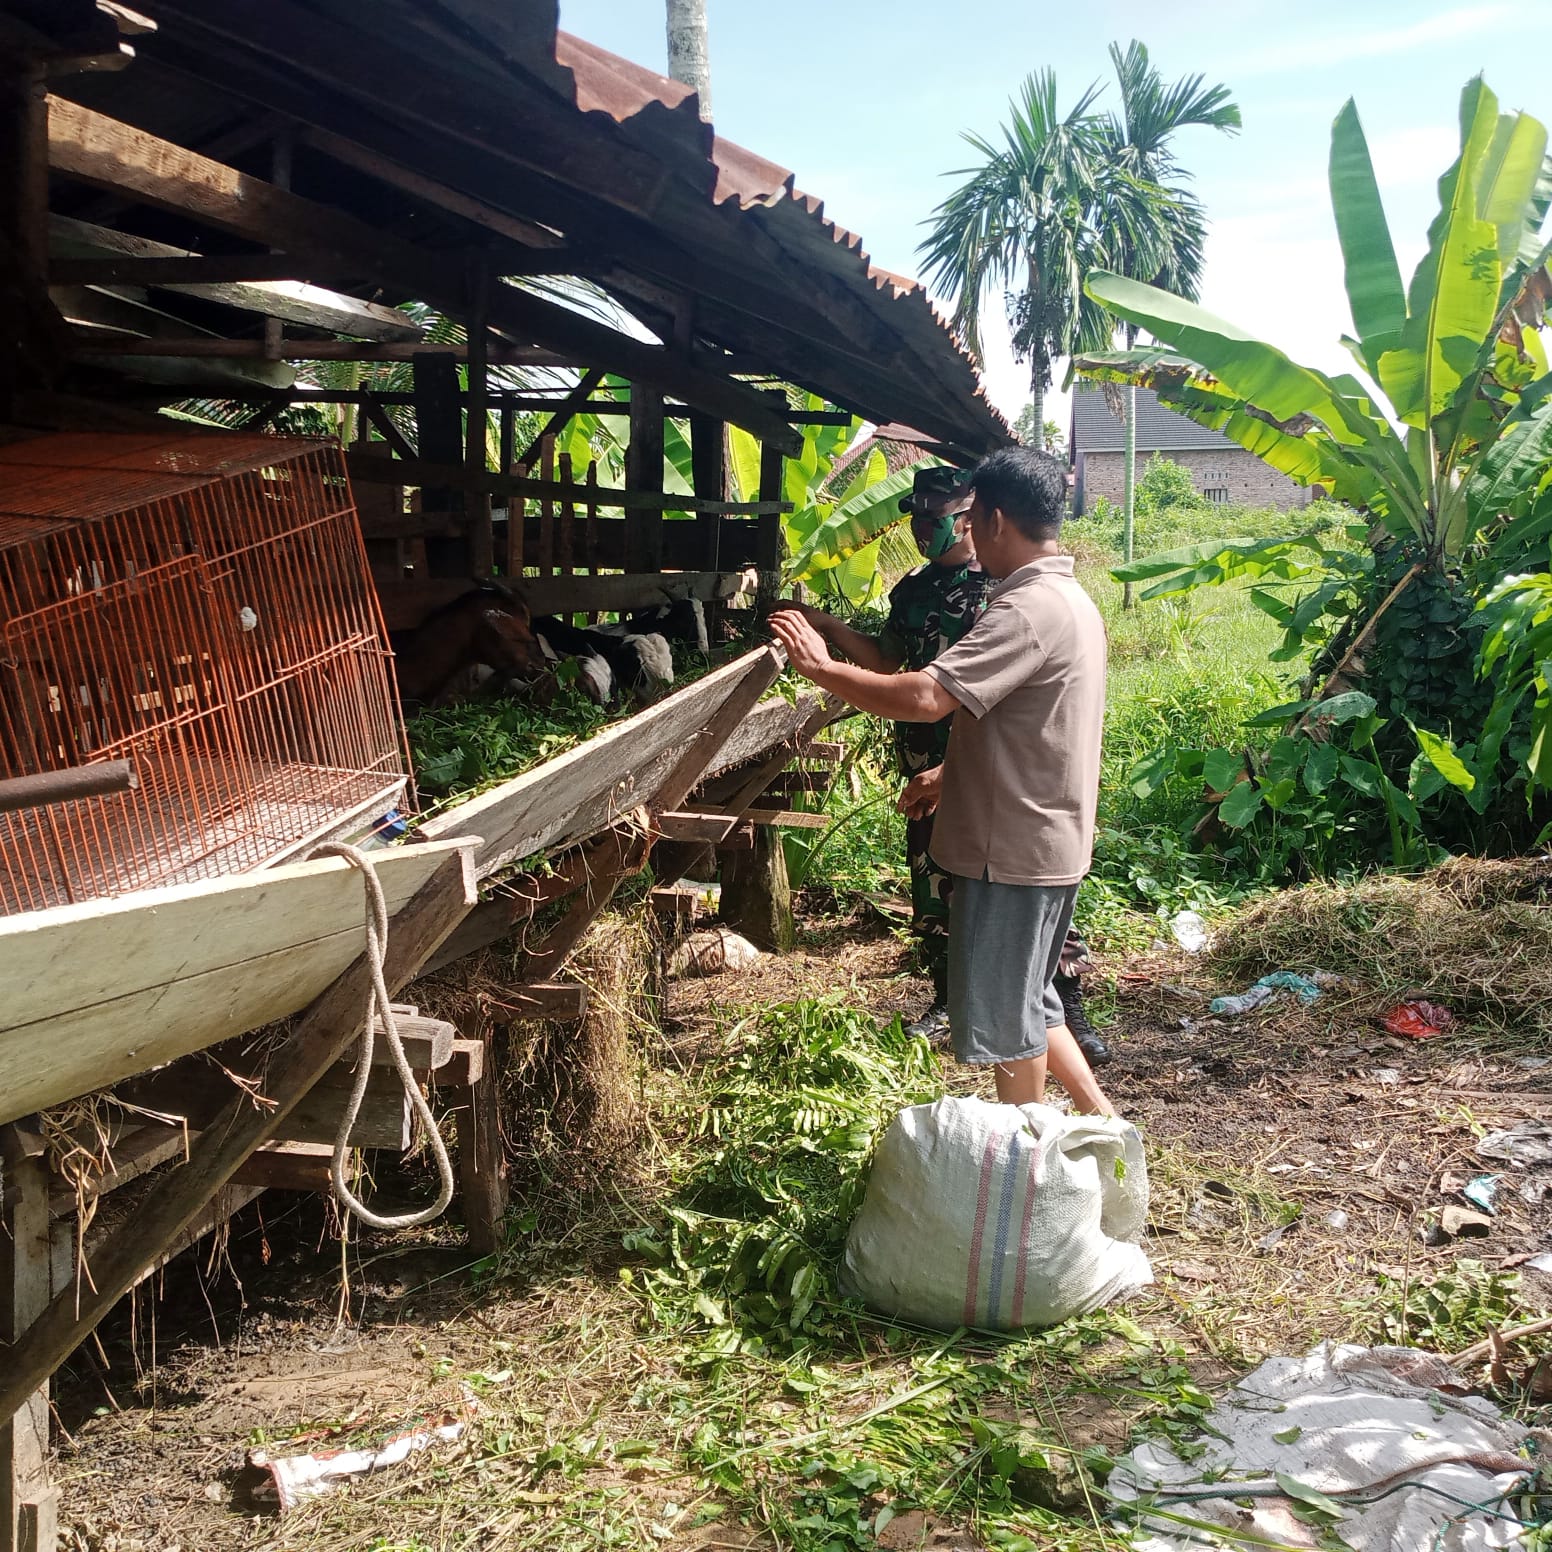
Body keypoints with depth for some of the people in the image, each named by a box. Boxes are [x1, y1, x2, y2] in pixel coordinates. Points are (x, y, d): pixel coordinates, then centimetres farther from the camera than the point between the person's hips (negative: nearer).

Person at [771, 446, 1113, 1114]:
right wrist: (953, 772, 21)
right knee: (1029, 1003, 23)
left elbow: (925, 698, -33)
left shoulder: (1027, 610, -23)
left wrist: (821, 667, -22)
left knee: (1005, 1015, 5)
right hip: (1048, 840, 10)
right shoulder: (1070, 599, 11)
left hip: (1015, 849, -10)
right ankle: (1102, 1118, 30)